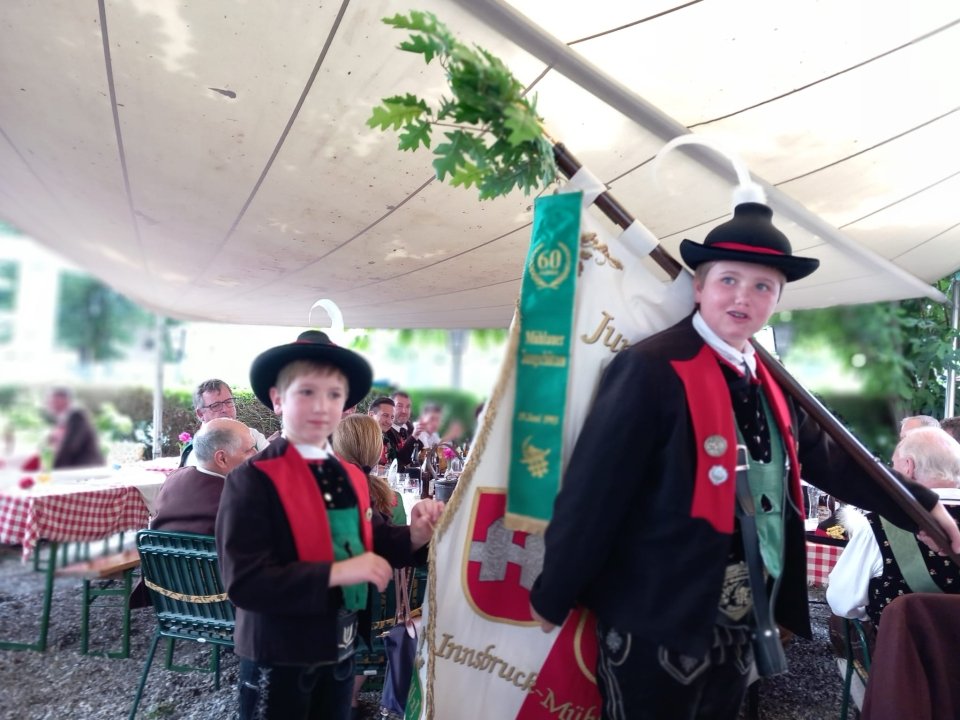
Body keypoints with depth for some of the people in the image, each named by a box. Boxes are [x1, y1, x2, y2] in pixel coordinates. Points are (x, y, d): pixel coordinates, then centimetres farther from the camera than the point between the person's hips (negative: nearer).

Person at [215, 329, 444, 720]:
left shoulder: (351, 477, 2)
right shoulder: (253, 479, -19)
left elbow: (372, 542, 8)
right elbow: (244, 582, -25)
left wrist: (415, 536, -11)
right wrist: (335, 572, -30)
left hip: (339, 650, 7)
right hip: (279, 658, -6)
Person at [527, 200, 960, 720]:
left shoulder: (769, 383, 6)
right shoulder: (651, 369, -20)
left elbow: (829, 459, 17)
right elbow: (593, 488, -21)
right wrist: (552, 596, -16)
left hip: (741, 624, 8)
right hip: (658, 625, -8)